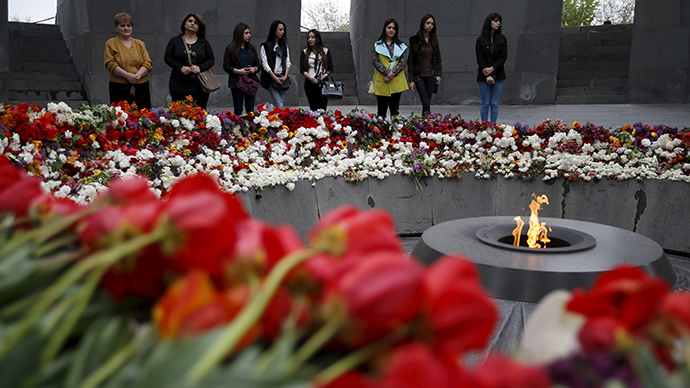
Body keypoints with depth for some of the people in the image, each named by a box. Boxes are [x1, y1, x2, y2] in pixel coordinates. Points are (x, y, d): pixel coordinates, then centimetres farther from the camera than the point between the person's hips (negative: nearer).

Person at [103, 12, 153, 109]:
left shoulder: (140, 44, 16)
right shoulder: (111, 43, 7)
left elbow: (148, 63, 6)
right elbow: (110, 64, -4)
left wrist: (137, 76, -11)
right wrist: (127, 75, -17)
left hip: (141, 88, 3)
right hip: (119, 88, -3)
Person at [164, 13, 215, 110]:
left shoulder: (203, 42, 12)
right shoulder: (175, 40, 9)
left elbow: (211, 60, 9)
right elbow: (167, 58, 5)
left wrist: (200, 68, -11)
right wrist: (181, 67, -13)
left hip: (200, 86, 1)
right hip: (179, 85, -1)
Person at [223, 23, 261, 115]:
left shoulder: (251, 48, 13)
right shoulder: (230, 49, 1)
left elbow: (258, 64, 16)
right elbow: (226, 66, -3)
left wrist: (254, 69, -7)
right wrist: (238, 71, -17)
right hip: (237, 82, -3)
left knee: (250, 110, 1)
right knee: (238, 109, -1)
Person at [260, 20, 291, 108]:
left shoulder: (284, 46, 17)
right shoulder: (265, 46, 2)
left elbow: (288, 62, 13)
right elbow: (264, 64, -4)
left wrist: (285, 76, -3)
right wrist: (275, 78, -11)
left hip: (283, 78, 4)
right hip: (271, 78, -4)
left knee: (282, 105, 2)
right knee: (279, 105, -17)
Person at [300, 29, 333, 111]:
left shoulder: (325, 51, 10)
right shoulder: (304, 52, 12)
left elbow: (330, 69, 5)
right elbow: (302, 69, 3)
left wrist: (322, 77, -13)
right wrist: (311, 78, -14)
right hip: (309, 83, 1)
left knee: (322, 108, -11)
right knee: (313, 108, 0)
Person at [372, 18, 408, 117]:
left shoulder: (401, 46, 11)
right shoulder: (377, 45, 8)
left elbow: (403, 62, 2)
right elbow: (375, 61, -2)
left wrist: (393, 73, -12)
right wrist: (387, 72, -15)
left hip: (396, 82, 1)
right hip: (381, 82, -1)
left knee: (395, 109, 1)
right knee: (382, 110, 1)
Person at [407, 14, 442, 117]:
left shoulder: (434, 40, 10)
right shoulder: (415, 40, -2)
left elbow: (438, 58, 15)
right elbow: (410, 60, -2)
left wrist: (438, 74, 1)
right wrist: (411, 80, -6)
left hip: (431, 76, 4)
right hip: (419, 76, -4)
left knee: (426, 103, 6)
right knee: (426, 104, -14)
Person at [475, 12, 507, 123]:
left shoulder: (502, 39, 8)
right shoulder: (480, 40, 1)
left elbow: (504, 57, 1)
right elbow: (479, 59, -4)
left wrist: (492, 68, -14)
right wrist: (487, 76, -13)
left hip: (498, 75, 2)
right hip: (483, 76, -2)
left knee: (495, 103, 3)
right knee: (485, 103, 1)